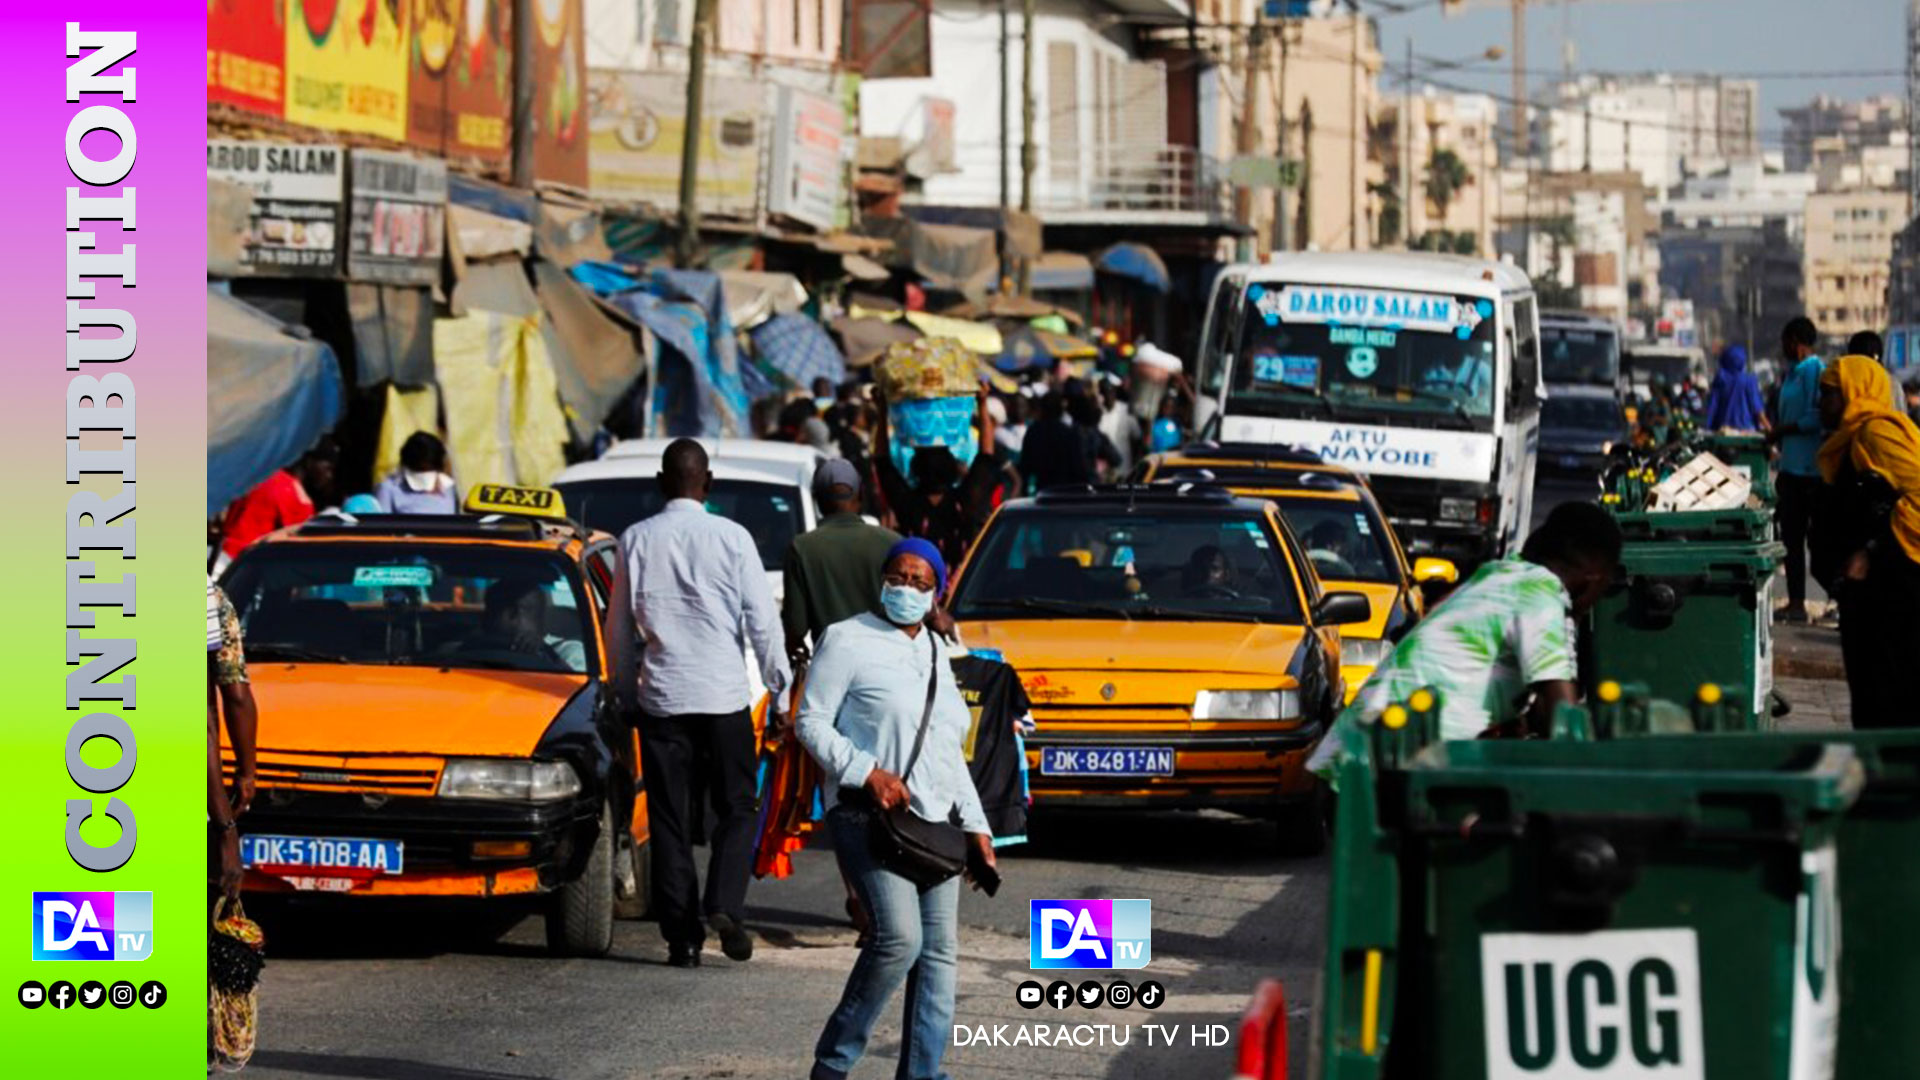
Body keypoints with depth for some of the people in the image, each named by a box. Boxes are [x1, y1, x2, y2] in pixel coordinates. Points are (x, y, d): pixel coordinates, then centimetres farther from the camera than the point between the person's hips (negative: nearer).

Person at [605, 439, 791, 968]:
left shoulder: (636, 540, 2)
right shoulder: (731, 537, -5)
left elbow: (618, 625, 8)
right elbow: (762, 619, -4)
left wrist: (623, 693, 18)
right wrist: (779, 686, 6)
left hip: (661, 699, 2)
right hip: (724, 695, -2)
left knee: (668, 819, 6)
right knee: (736, 809, 8)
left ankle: (681, 934, 2)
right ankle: (725, 905, -13)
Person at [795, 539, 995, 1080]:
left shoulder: (937, 651, 19)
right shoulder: (848, 640, -2)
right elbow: (811, 721, -5)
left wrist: (975, 825, 18)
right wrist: (866, 772, -18)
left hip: (934, 822, 7)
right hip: (870, 815, -7)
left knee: (939, 950, 1)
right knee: (900, 937, -21)